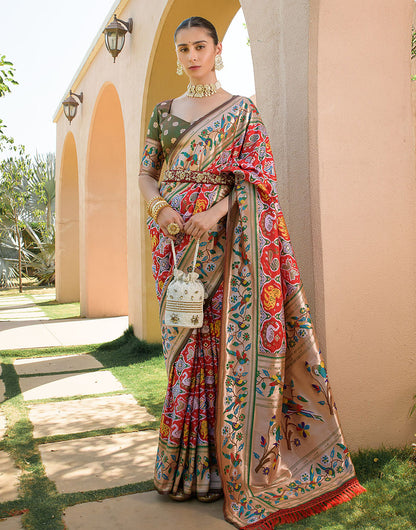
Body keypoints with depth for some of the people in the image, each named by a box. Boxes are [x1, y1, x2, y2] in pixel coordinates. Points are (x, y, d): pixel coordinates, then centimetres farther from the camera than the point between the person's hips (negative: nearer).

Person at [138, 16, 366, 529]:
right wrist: (160, 206, -8)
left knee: (231, 338, -7)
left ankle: (234, 466, 6)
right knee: (185, 344, 5)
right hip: (176, 238, 4)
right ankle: (191, 464, 17)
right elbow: (146, 173, 14)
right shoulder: (163, 111, 16)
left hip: (225, 237, -3)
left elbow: (255, 177, -3)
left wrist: (216, 211, -19)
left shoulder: (241, 110, 6)